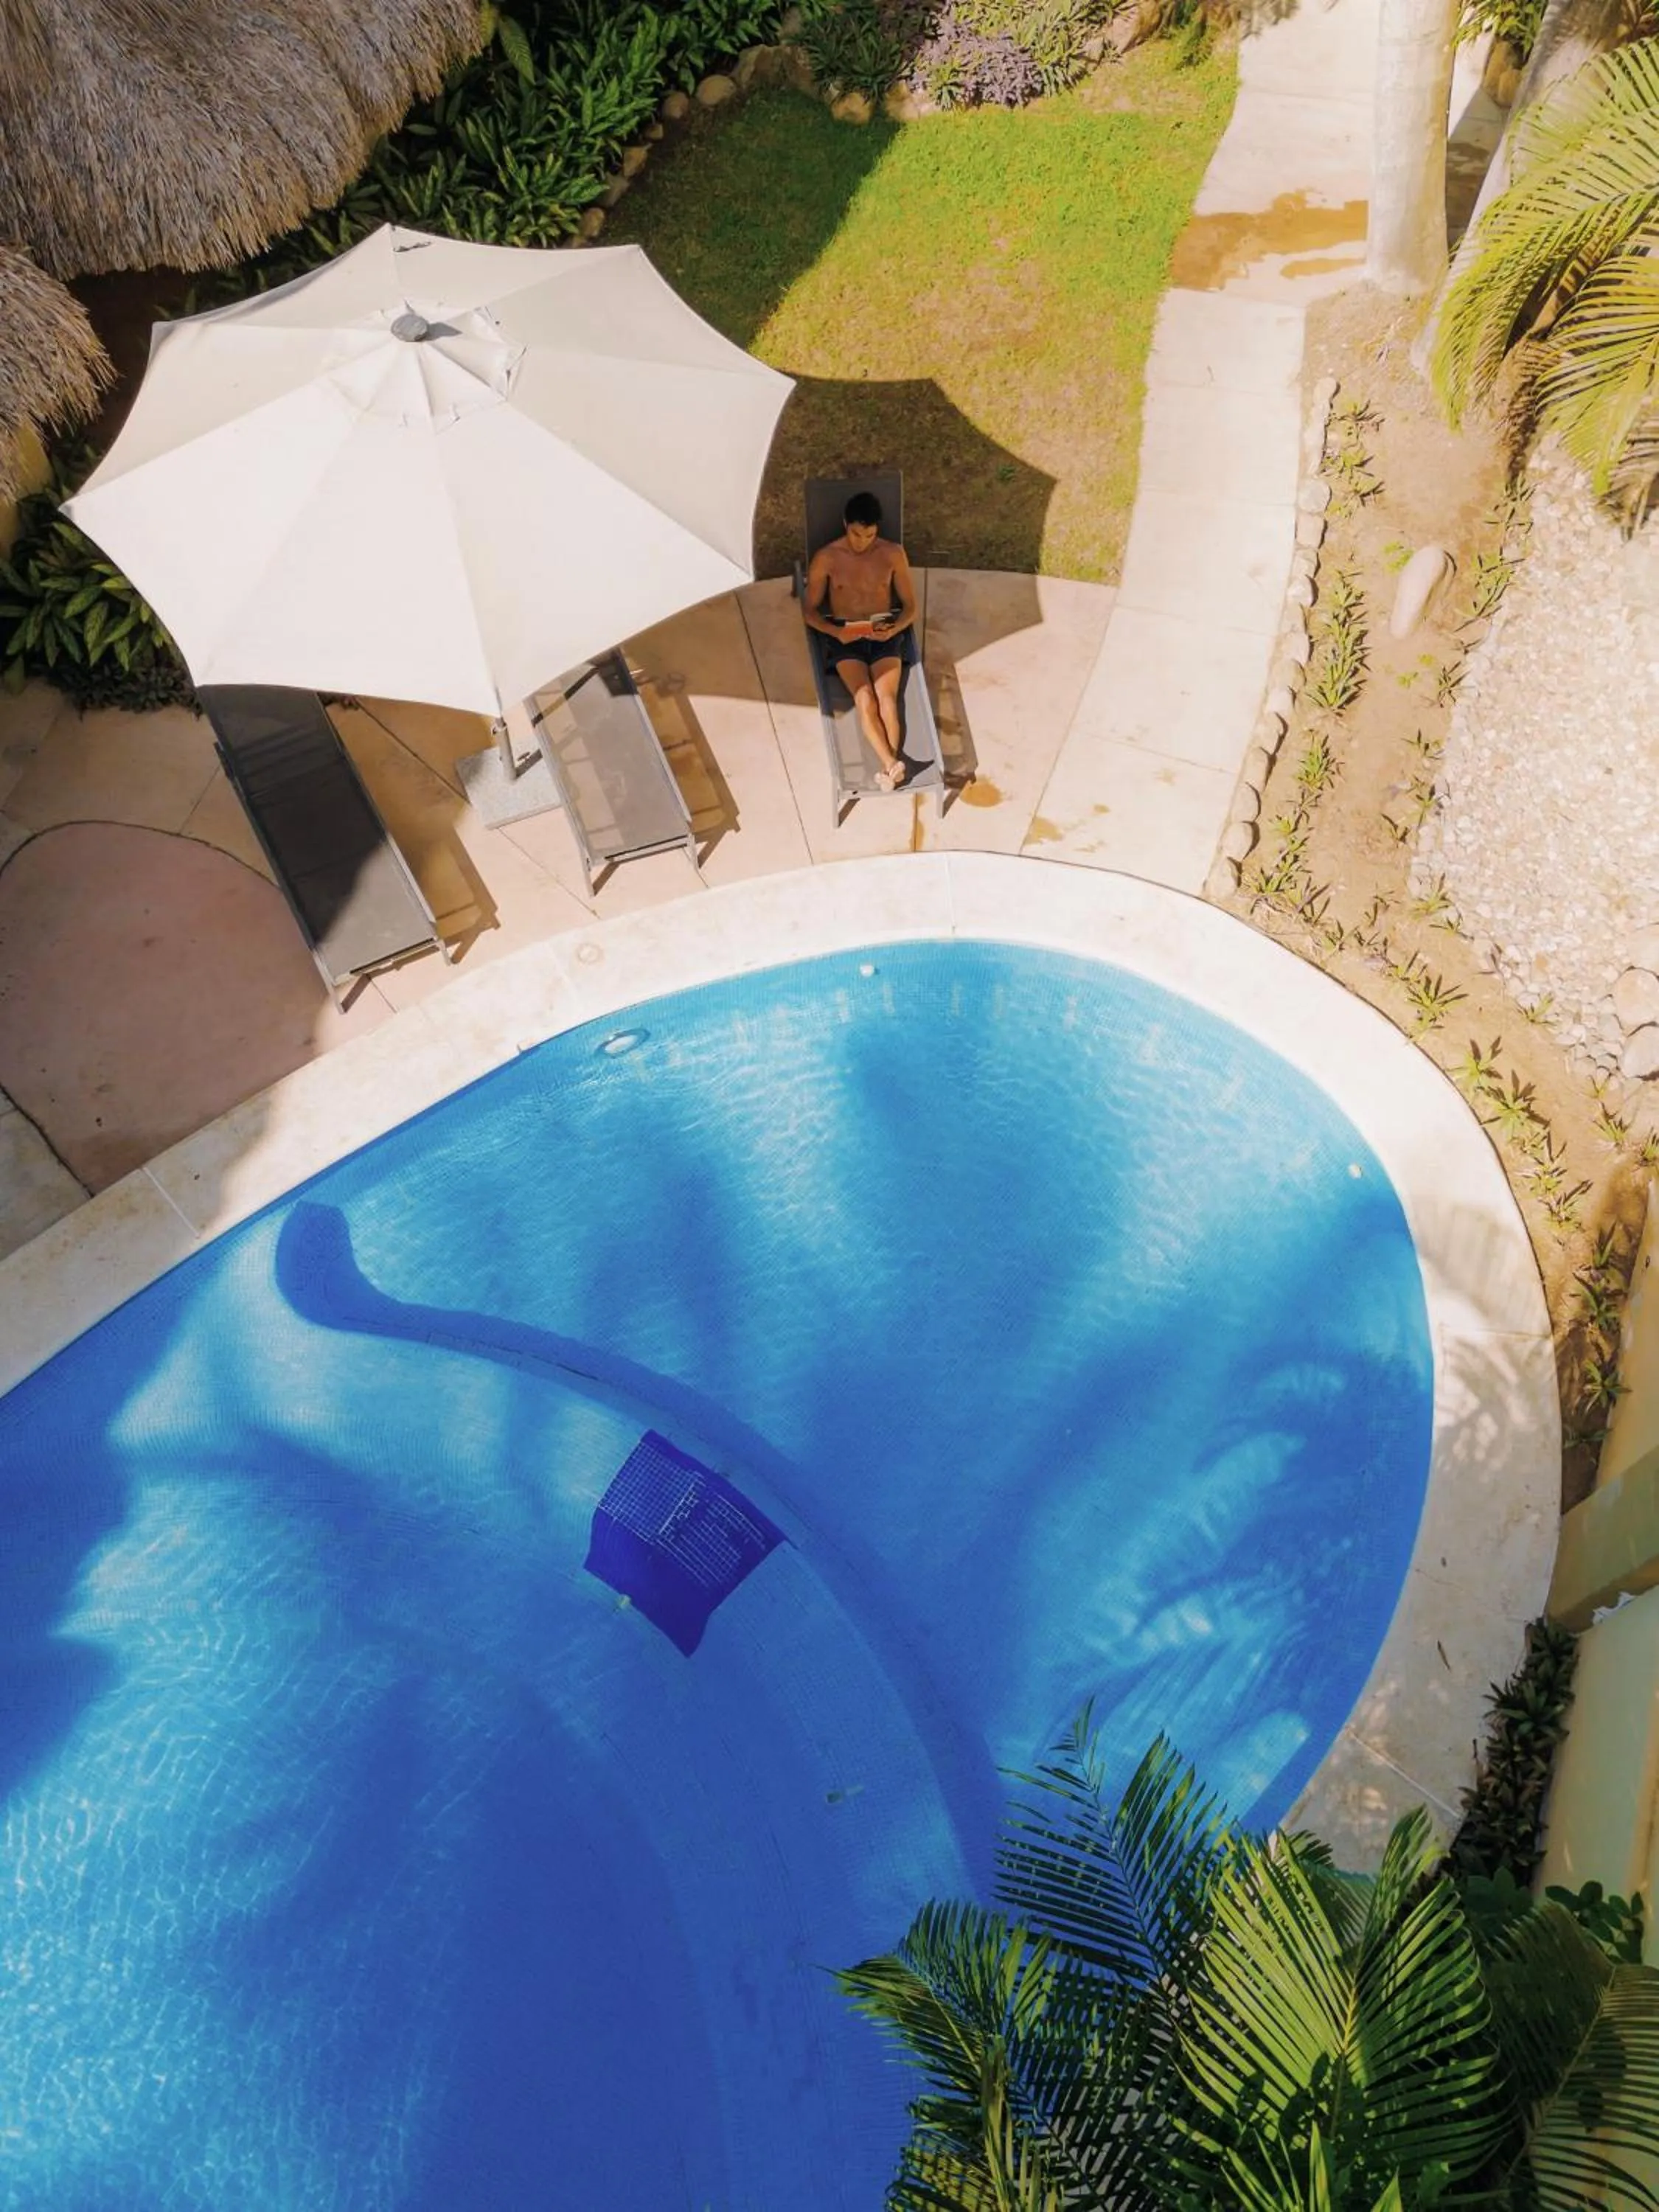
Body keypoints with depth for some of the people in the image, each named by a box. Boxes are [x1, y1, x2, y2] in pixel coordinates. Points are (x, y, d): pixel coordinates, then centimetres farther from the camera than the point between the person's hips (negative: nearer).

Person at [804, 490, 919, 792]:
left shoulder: (893, 554, 3)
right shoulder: (826, 558, -1)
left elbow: (910, 606, 7)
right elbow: (811, 611, 3)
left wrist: (893, 629, -14)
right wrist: (837, 632, -17)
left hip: (884, 634, 1)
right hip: (845, 637, -1)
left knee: (887, 696, -25)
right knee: (865, 699, -26)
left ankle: (889, 766, -41)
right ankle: (893, 764, -41)